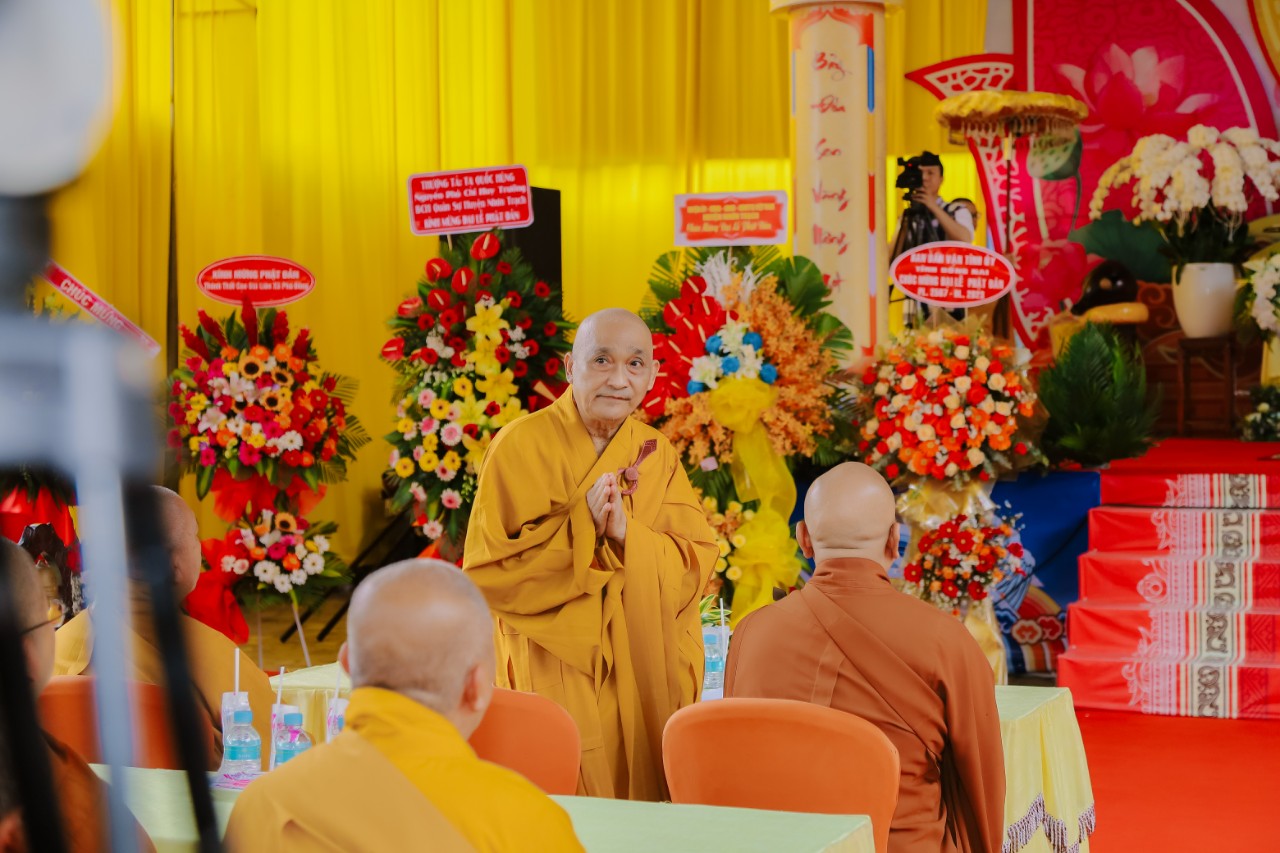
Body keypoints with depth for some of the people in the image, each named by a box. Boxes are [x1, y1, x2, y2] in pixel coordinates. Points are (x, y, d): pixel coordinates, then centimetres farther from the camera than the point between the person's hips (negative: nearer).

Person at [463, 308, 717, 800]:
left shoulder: (656, 455, 7)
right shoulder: (523, 446, -6)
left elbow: (697, 564, -2)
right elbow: (486, 567, -11)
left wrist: (625, 533, -18)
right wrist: (581, 526, -19)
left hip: (643, 682, 4)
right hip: (554, 683, -4)